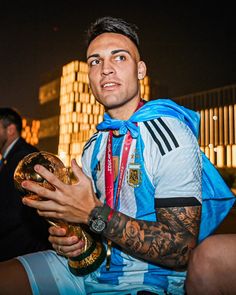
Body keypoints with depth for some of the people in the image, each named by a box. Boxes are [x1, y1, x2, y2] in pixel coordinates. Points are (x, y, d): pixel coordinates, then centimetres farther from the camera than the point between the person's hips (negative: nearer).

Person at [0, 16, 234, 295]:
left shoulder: (170, 134, -18)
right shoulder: (95, 145, 7)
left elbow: (181, 250, -22)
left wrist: (95, 214, -28)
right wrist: (65, 235, -8)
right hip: (92, 263, 7)